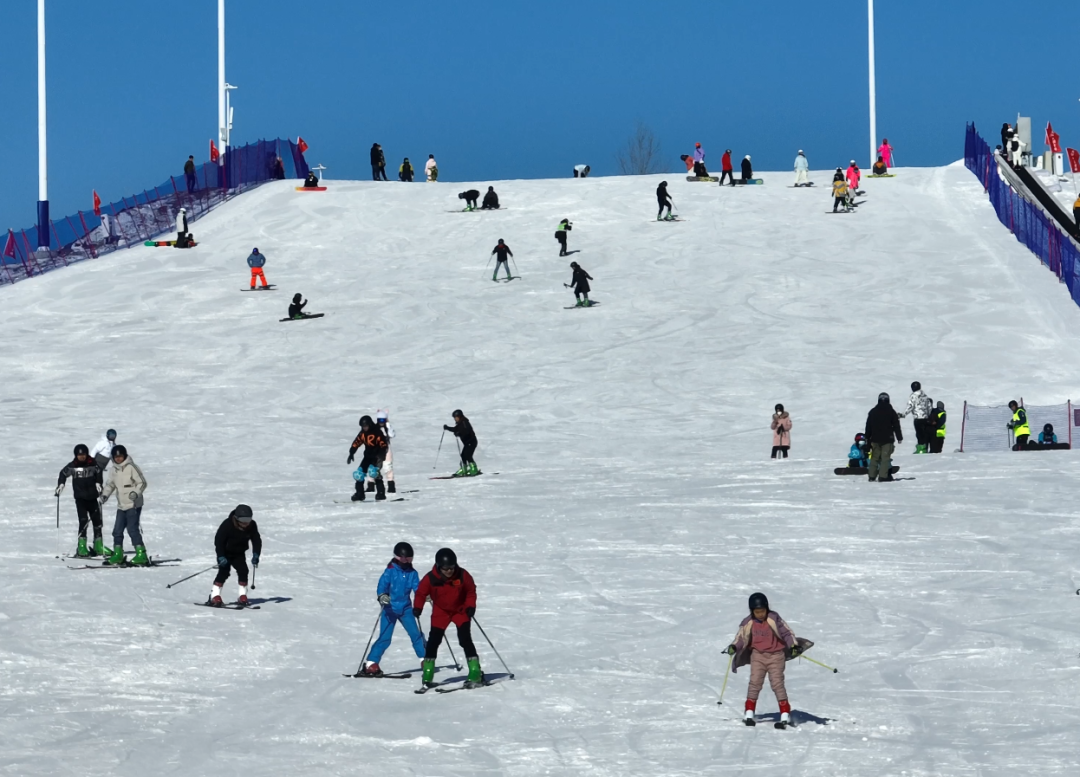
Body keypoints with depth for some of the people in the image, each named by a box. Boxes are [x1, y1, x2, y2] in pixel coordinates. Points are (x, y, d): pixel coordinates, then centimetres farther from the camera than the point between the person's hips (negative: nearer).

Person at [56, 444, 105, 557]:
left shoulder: (93, 464, -3)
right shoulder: (72, 466, -2)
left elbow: (99, 472, 11)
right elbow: (63, 474, 12)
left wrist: (98, 484, -3)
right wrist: (60, 485, 2)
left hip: (92, 497, 2)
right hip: (80, 497, -2)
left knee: (97, 520, 6)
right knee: (83, 521, -13)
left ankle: (98, 546, 19)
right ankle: (82, 548, -11)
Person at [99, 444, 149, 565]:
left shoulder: (131, 467, -10)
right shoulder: (113, 470, 9)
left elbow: (142, 482, -10)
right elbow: (110, 484, 21)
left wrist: (136, 493, -25)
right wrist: (104, 495, 7)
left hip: (133, 504, -7)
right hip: (121, 505, 7)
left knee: (132, 529, -13)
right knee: (117, 530, 7)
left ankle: (141, 555, -10)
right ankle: (118, 554, 18)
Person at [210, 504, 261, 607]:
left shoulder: (252, 526, -15)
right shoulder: (227, 525, -28)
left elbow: (257, 540, -7)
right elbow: (218, 540, -23)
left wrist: (256, 555, -19)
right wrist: (221, 557, -28)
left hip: (239, 553, 4)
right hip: (225, 553, -4)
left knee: (243, 571, -8)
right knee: (224, 572, -16)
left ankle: (242, 596, 2)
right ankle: (215, 596, -14)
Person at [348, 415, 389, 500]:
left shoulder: (377, 432, -16)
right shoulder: (362, 433, 4)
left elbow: (384, 445, -20)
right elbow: (356, 443, 13)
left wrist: (381, 455, -32)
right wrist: (351, 453, 6)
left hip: (377, 457, -7)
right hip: (368, 456, 7)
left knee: (373, 471, -29)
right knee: (359, 473, -3)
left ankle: (381, 493, -21)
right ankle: (359, 494, 12)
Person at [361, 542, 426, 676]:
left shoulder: (412, 573, 3)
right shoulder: (390, 571, -8)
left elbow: (417, 587, -5)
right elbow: (382, 585, -17)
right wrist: (382, 596, -37)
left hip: (405, 608, 3)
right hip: (390, 608, -3)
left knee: (416, 634, -1)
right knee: (384, 638, -8)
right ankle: (370, 664, -2)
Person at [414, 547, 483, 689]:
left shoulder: (462, 575, -19)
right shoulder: (431, 578, -20)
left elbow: (471, 591, -4)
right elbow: (421, 592, -8)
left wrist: (470, 606, -16)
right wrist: (418, 607, -22)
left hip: (461, 610, -1)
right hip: (440, 611, 1)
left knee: (465, 639, -12)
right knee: (433, 640, -4)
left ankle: (475, 674, -9)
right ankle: (427, 675, 6)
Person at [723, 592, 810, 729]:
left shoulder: (774, 619, -10)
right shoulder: (748, 623, -3)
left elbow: (786, 632, -7)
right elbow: (741, 637, 3)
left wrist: (793, 645, -18)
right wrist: (733, 647, -15)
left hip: (775, 656, -2)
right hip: (758, 655, 2)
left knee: (777, 683, -10)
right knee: (755, 683, -6)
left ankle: (785, 715, -7)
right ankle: (749, 713, 2)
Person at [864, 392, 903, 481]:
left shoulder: (872, 412, 6)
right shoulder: (891, 411, -3)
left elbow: (868, 427, 9)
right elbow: (896, 426, -2)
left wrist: (867, 438, 15)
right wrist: (899, 437, 4)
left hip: (875, 439, 3)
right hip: (887, 439, -3)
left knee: (874, 457, 10)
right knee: (885, 457, -5)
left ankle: (872, 476, 7)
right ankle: (883, 476, -13)